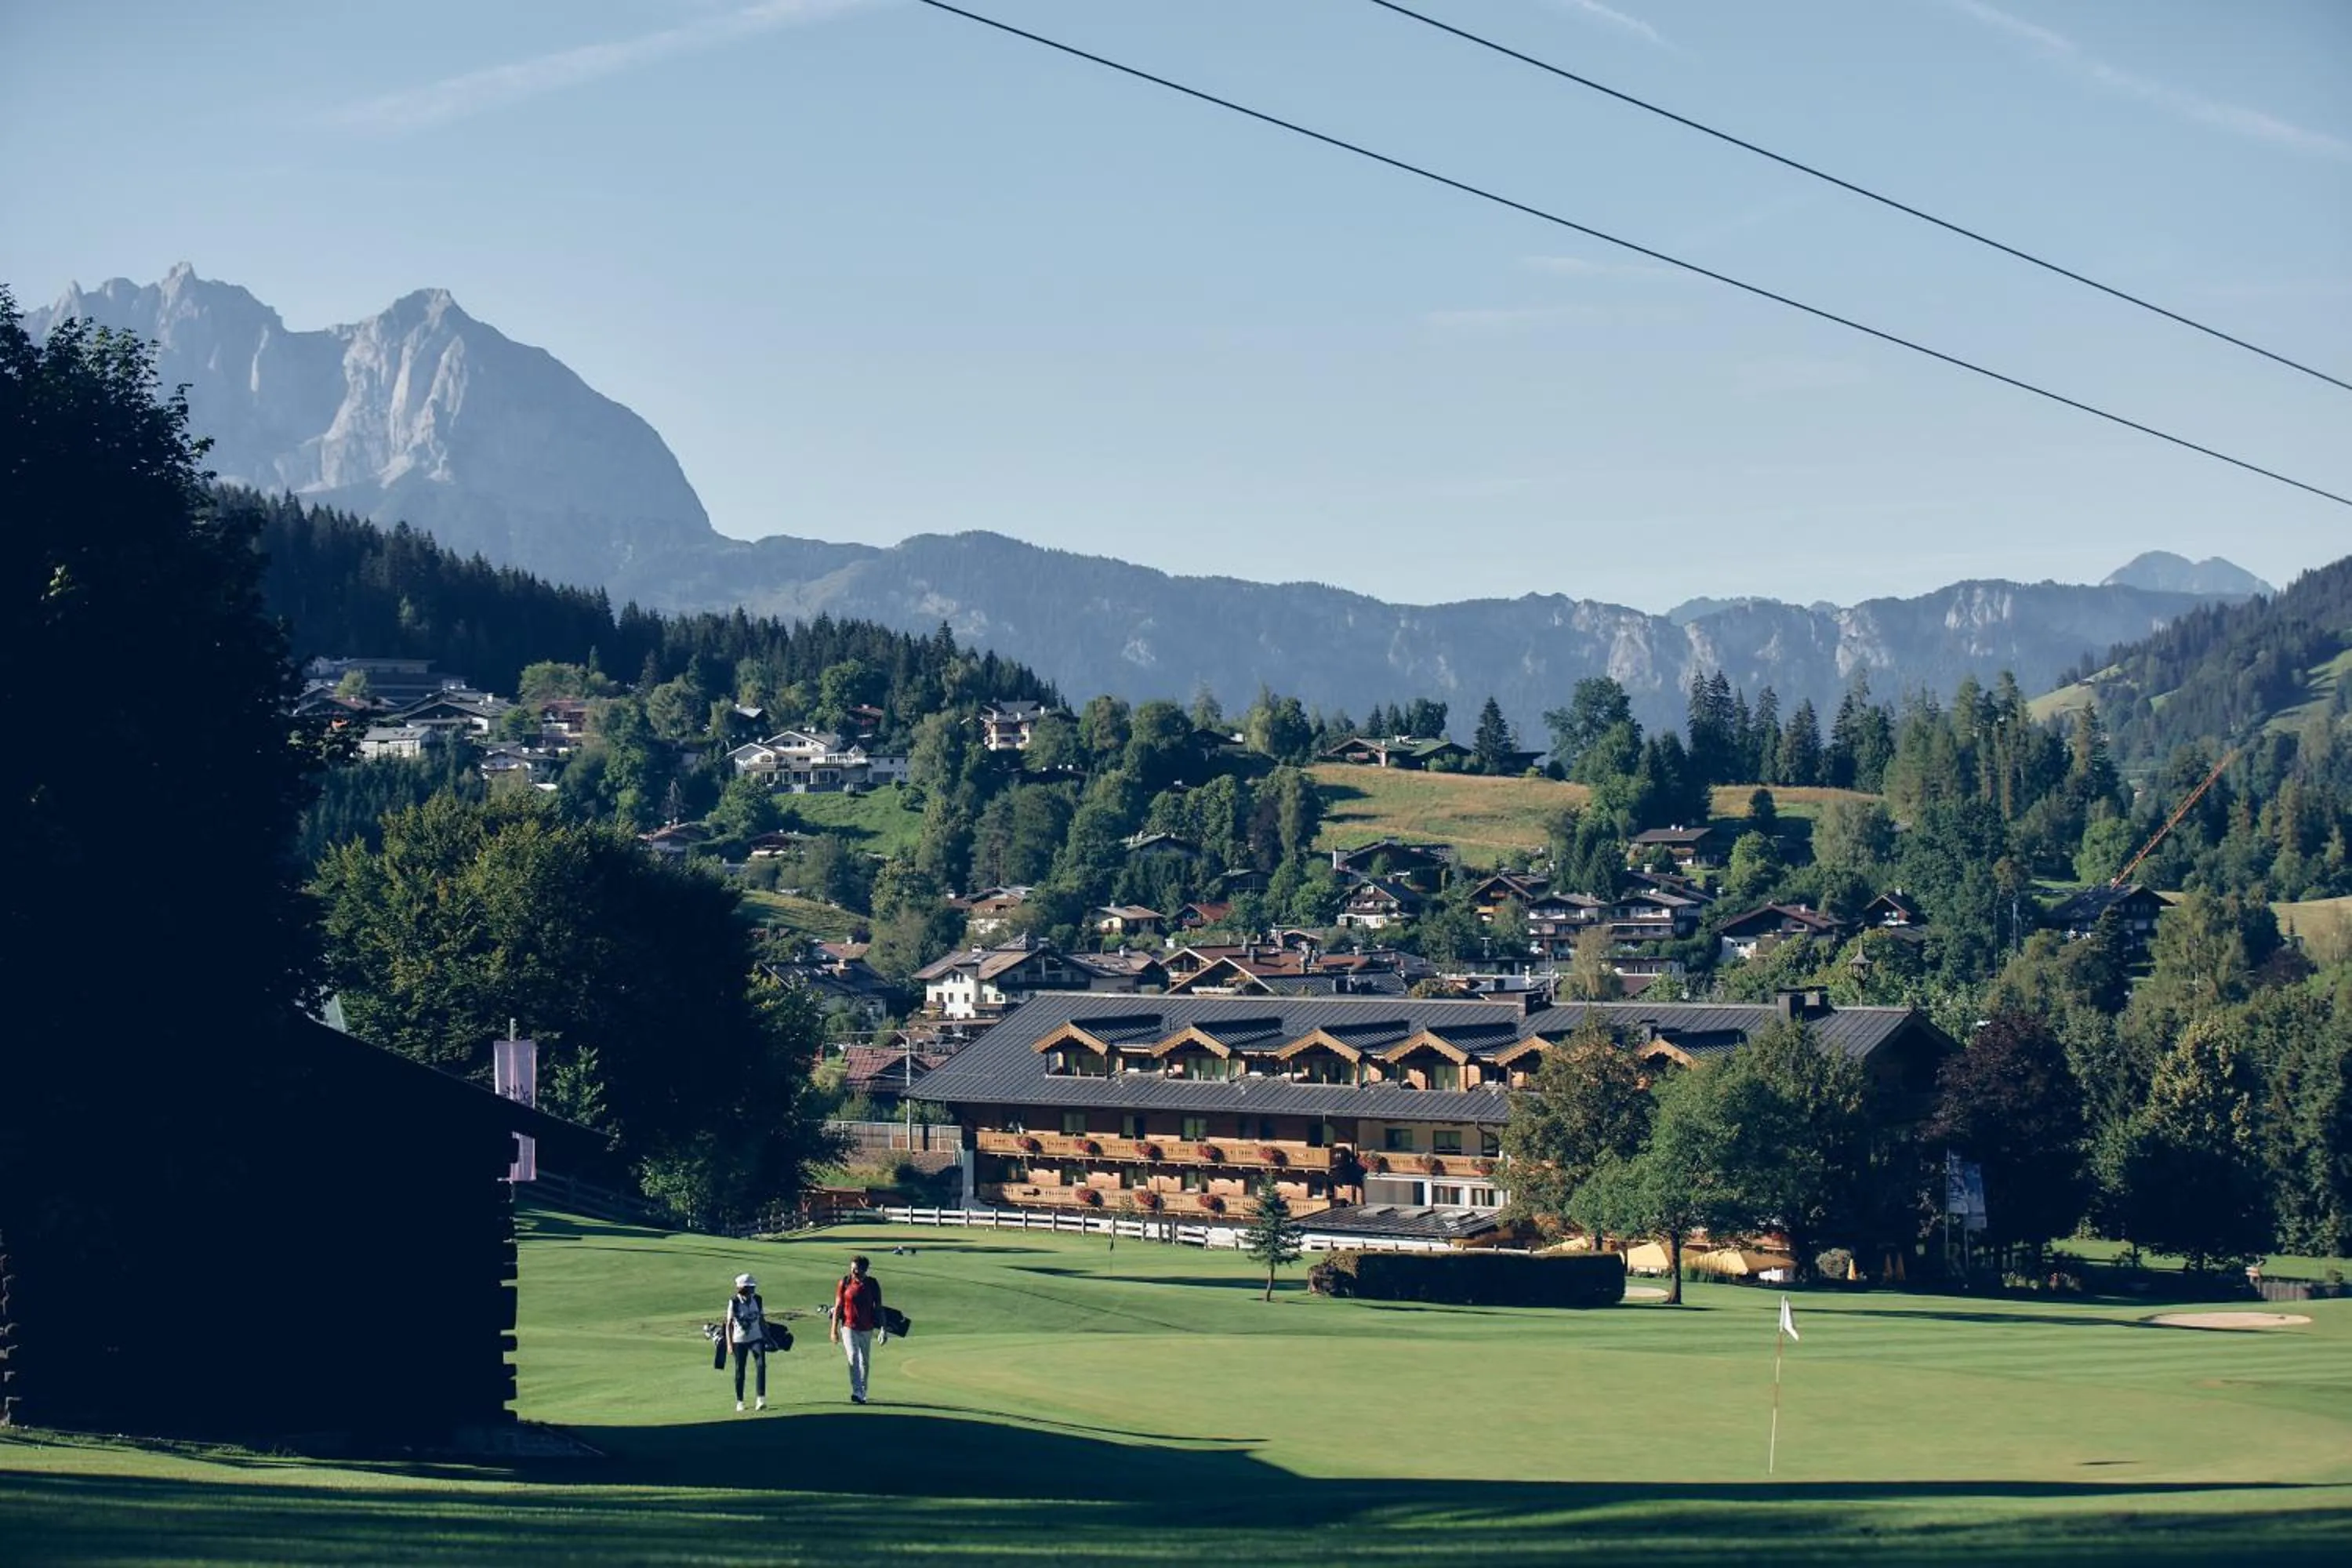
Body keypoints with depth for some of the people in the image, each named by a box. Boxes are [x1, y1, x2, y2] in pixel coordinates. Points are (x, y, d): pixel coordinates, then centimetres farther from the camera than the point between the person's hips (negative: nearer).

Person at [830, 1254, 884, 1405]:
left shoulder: (873, 1284, 1)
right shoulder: (845, 1282, -2)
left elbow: (878, 1307, 5)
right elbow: (838, 1306, 0)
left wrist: (883, 1328, -2)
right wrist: (834, 1329, -4)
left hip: (867, 1328, 2)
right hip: (849, 1327, -2)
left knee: (865, 1362, 10)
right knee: (853, 1357, -18)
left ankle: (862, 1394, 22)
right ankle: (856, 1393, -27)